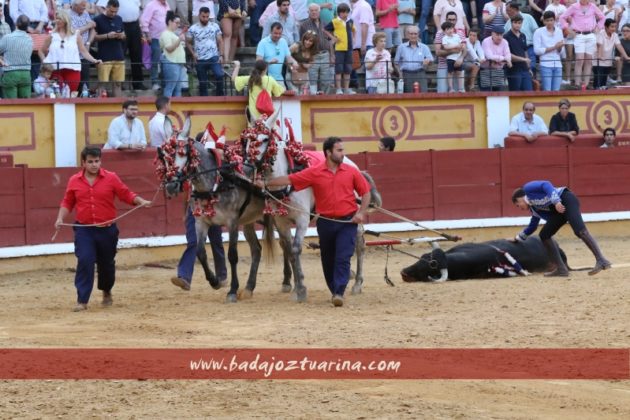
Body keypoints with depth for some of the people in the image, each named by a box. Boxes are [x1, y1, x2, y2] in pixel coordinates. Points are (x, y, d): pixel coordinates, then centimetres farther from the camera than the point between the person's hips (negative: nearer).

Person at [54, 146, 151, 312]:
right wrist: (60, 218, -3)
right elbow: (67, 202, 11)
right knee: (84, 261, -16)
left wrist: (141, 202, -15)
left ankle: (107, 293, 41)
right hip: (84, 230, 0)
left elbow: (127, 195, 0)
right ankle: (82, 301, -14)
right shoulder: (74, 181, 2)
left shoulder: (111, 178, -2)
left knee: (106, 264, 13)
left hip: (107, 230, 0)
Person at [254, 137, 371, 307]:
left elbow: (365, 192, 6)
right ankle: (334, 291, 28)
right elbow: (289, 179, -2)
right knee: (328, 260, 12)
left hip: (347, 222, -2)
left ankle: (339, 293, -15)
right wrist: (266, 183, -7)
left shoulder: (351, 172, 0)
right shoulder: (314, 173, -1)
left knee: (343, 258, -12)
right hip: (325, 222, 2)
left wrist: (361, 213, -7)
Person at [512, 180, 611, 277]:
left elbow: (546, 185, -11)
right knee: (544, 235, 7)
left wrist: (556, 201, -25)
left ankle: (601, 261, -35)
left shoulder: (528, 188, 6)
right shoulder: (533, 208, 29)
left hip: (567, 200, -9)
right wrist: (519, 238, 53)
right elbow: (532, 226, 41)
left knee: (580, 231, -26)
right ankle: (561, 269, 4)